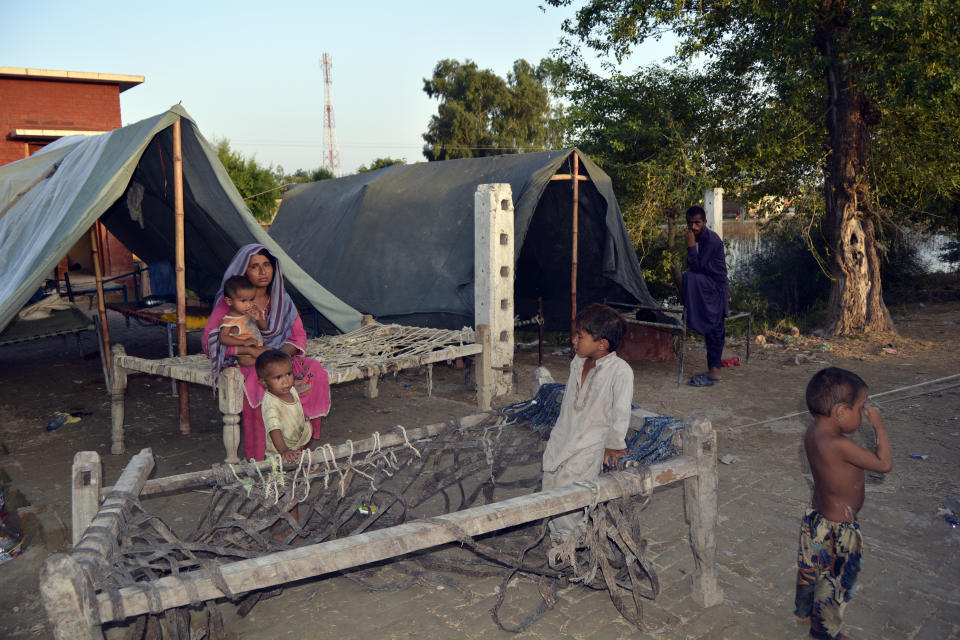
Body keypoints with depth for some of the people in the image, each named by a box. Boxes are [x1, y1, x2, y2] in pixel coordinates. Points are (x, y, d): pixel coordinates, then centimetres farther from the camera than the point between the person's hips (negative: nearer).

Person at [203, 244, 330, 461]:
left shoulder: (282, 299, 12)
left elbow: (299, 336, 7)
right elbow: (210, 340, -10)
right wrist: (252, 350, -21)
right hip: (243, 363, -4)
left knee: (314, 372, -25)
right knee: (259, 385, -37)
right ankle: (258, 458, -29)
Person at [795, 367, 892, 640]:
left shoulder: (812, 433, -9)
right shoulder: (840, 446, -34)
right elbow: (884, 463, -26)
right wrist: (879, 427, -17)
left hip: (815, 517, 8)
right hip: (838, 528, -8)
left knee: (810, 568, 27)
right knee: (835, 580, 15)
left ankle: (803, 610, 50)